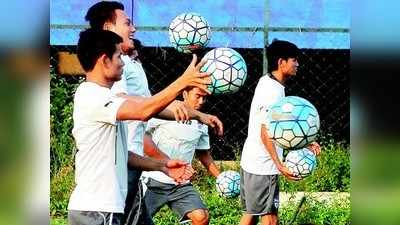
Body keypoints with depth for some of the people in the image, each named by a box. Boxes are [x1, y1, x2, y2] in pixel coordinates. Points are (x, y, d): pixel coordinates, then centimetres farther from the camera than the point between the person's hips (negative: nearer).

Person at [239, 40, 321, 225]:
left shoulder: (266, 82, 12)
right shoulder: (274, 91, -18)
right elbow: (266, 133, -22)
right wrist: (279, 165, -25)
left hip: (250, 161, 10)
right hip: (263, 167, -10)